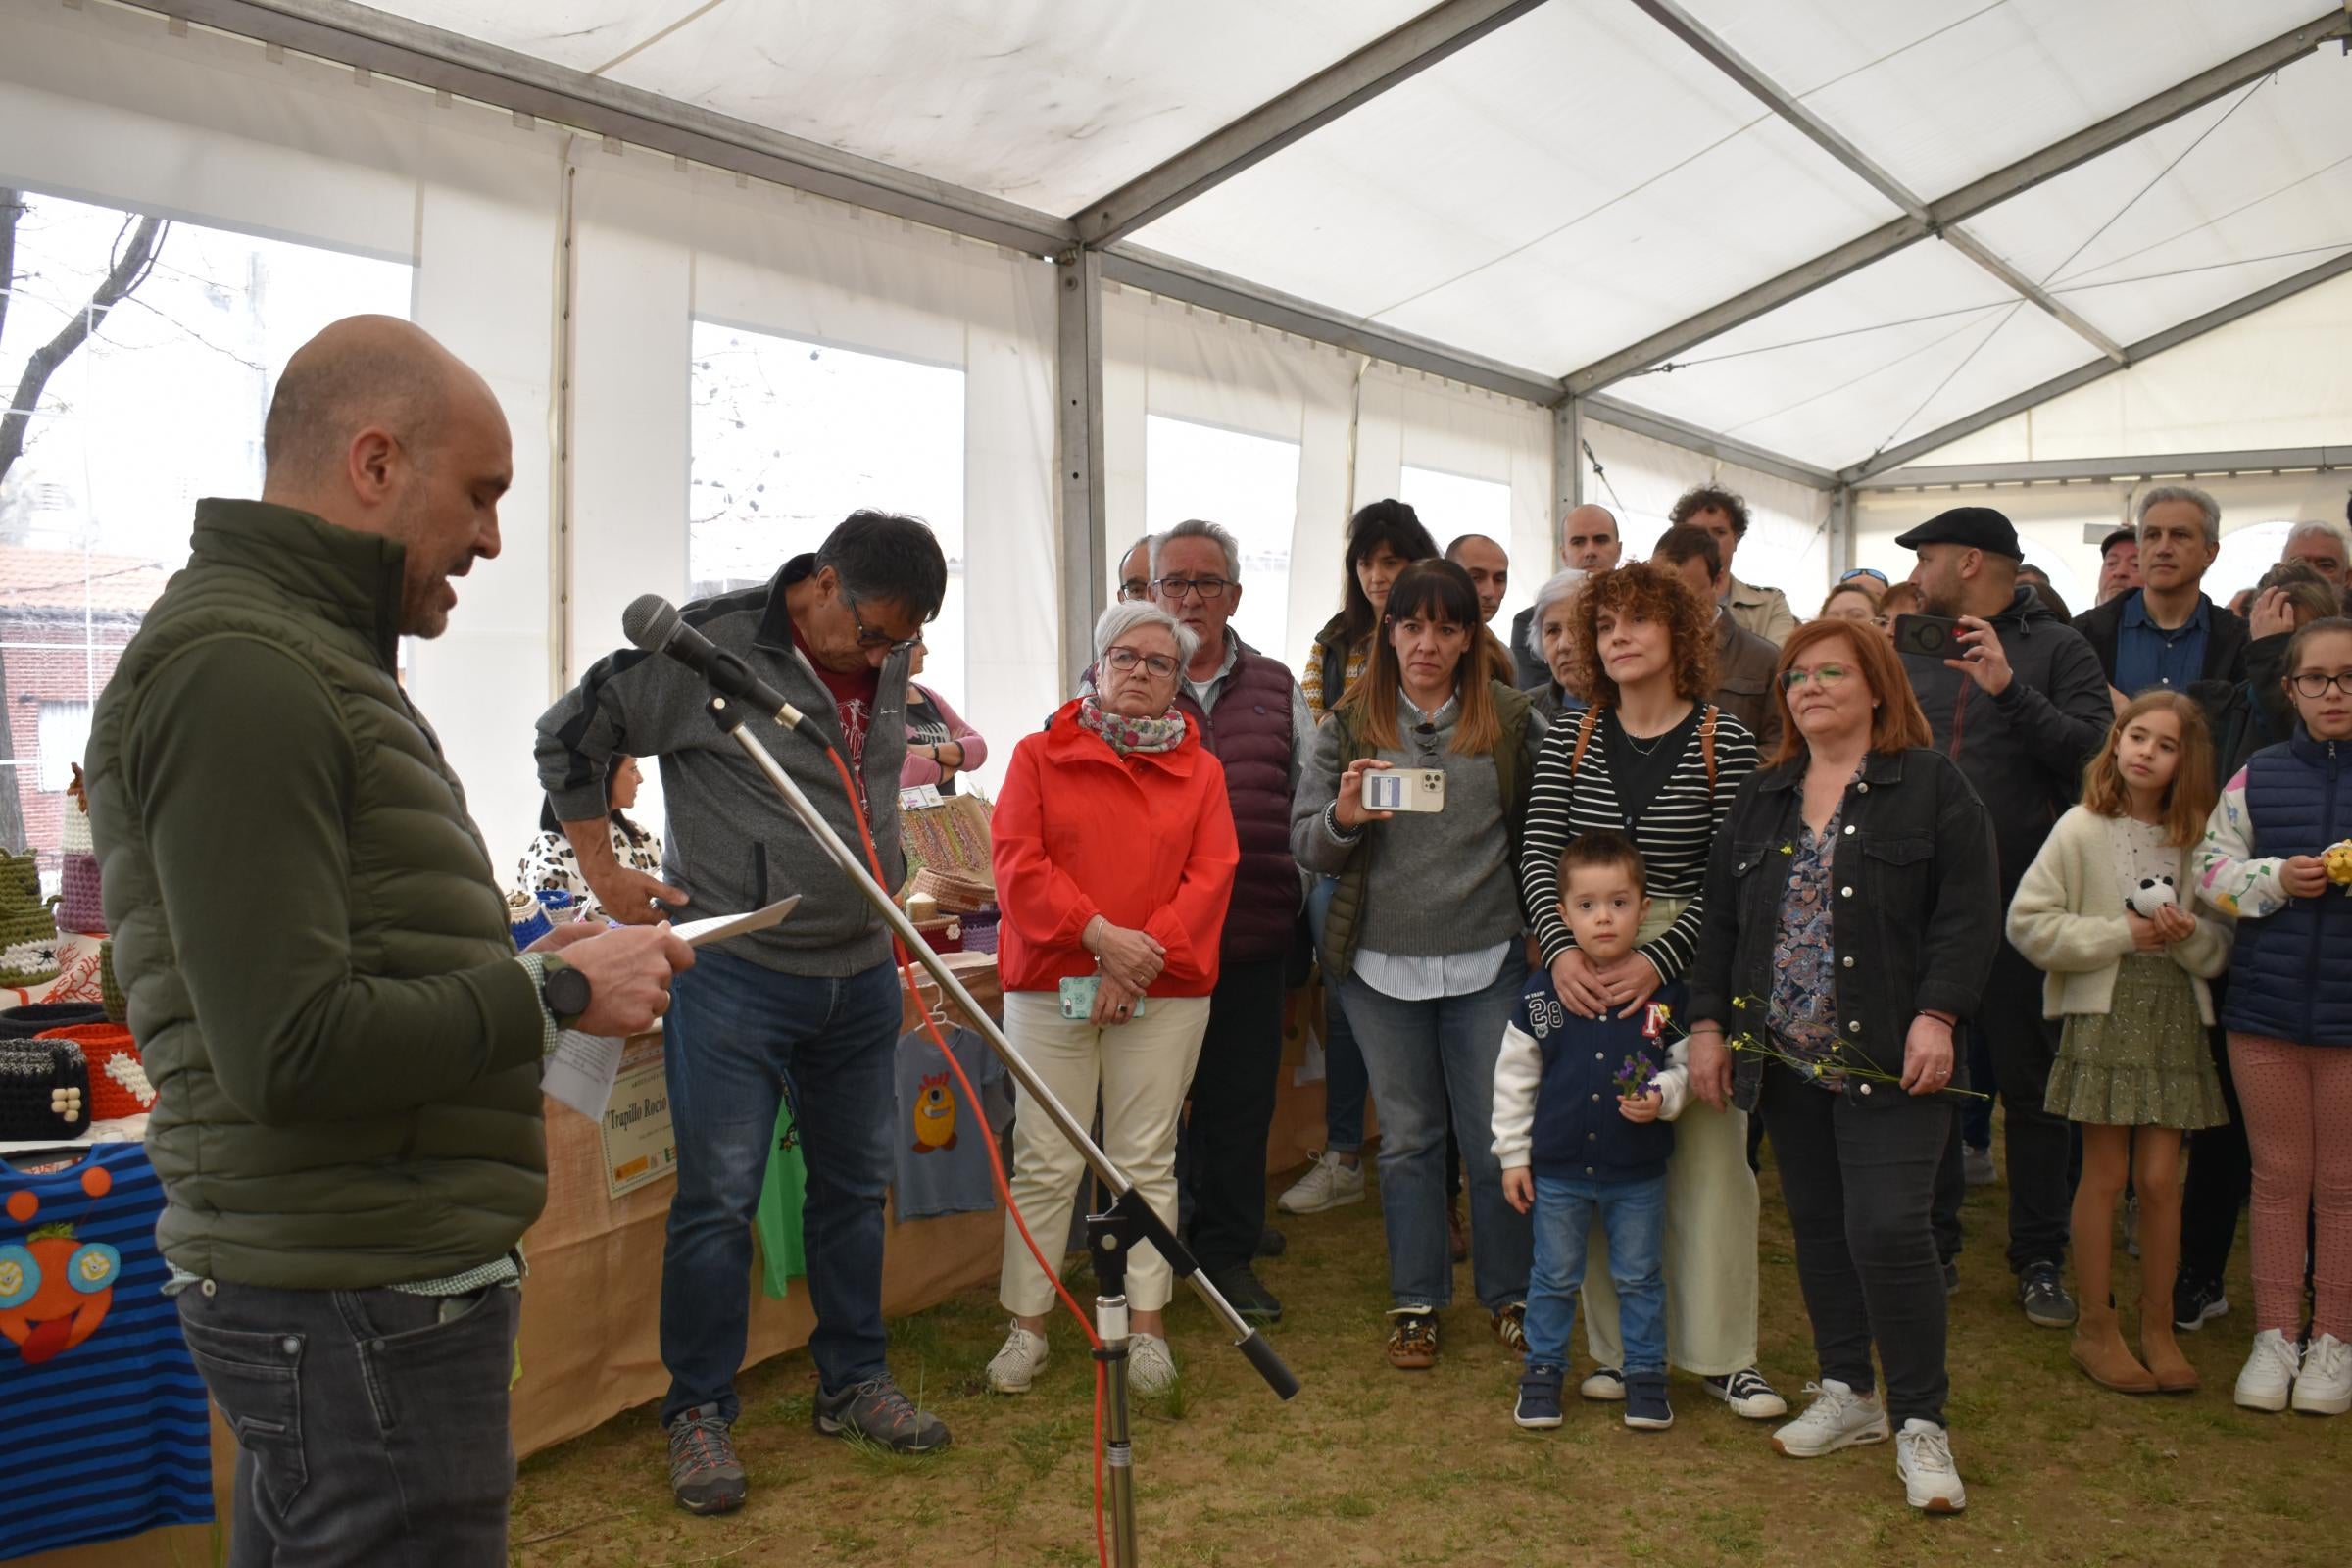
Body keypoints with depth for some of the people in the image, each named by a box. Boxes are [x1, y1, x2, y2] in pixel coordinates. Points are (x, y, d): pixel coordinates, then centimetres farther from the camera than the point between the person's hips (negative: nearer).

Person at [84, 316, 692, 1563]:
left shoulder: (304, 661, 17)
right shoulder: (240, 667, -17)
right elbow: (293, 1054, -24)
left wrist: (518, 965, 10)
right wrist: (554, 992, -13)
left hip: (370, 1281, 10)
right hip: (358, 1311, -10)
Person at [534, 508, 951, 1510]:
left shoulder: (890, 665, 5)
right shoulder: (705, 646, -13)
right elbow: (570, 736, -4)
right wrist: (605, 874, -5)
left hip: (861, 975, 6)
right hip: (738, 971, -6)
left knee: (854, 1184, 14)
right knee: (719, 1197, 0)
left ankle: (853, 1384, 30)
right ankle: (699, 1412, 16)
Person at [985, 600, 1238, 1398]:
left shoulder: (1200, 771, 10)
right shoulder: (1040, 755, 6)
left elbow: (1211, 878, 0)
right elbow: (1017, 863, -5)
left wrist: (1144, 957, -13)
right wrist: (1101, 933, -16)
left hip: (1164, 994, 1)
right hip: (1050, 986, -1)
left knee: (1147, 1160, 5)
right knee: (1046, 1162, 2)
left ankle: (1147, 1326, 14)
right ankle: (1027, 1326, 13)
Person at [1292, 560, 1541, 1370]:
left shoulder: (1511, 718, 2)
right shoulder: (1350, 723, 2)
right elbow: (1305, 846, 0)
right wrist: (1342, 818, -21)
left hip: (1487, 960, 0)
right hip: (1381, 962, 1)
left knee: (1497, 1139, 6)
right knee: (1408, 1139, 11)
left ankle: (1509, 1295, 25)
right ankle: (1416, 1302, 24)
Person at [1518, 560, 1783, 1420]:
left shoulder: (1723, 740, -3)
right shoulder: (1569, 742, 6)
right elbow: (1539, 857, 1)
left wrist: (1658, 959, -20)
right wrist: (1561, 948, -16)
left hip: (1688, 965, -2)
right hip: (1586, 970, 3)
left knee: (1708, 1151, 0)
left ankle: (1722, 1354, 14)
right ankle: (1619, 1345, 18)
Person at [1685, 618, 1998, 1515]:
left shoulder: (1931, 785, -1)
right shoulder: (1762, 799, 14)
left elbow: (1967, 913, -7)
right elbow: (1721, 918, 13)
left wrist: (1937, 1016, -17)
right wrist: (1708, 1021, 5)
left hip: (1888, 1060, -5)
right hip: (1786, 1058, 6)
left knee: (1888, 1231, -11)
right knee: (1818, 1228, 12)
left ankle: (1919, 1423, 3)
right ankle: (1848, 1394, 27)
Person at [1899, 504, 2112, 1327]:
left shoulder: (2057, 650, 0)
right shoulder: (1910, 653, 12)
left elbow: (2093, 756, -14)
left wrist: (2010, 689, -21)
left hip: (2018, 904, -3)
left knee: (2031, 1086, 6)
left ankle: (2040, 1259, 19)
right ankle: (1931, 1246, 23)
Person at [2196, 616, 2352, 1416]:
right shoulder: (2258, 777, 6)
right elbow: (2210, 867, 6)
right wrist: (2277, 877, -12)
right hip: (2267, 1005, 2)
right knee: (2278, 1177, 11)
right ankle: (2275, 1336, 22)